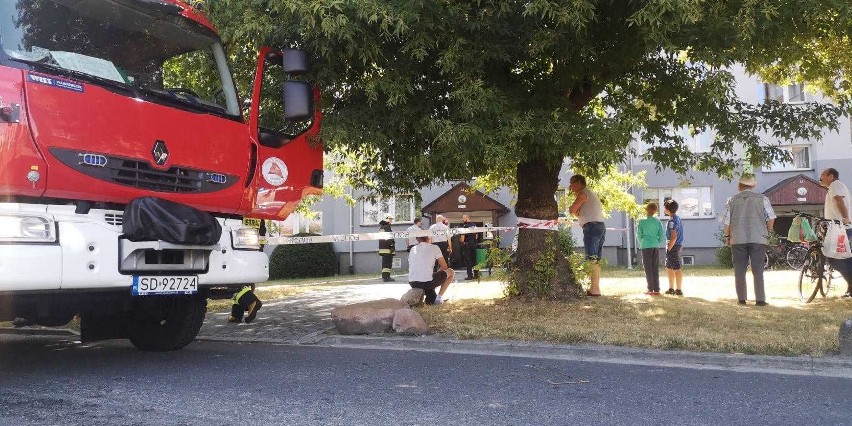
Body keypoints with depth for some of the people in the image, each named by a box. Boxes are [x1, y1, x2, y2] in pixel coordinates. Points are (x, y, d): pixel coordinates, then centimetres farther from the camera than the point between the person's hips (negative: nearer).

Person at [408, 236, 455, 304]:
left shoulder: (413, 249, 16)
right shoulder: (434, 248, 3)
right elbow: (444, 267, 9)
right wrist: (438, 273, 31)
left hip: (412, 283, 6)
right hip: (427, 282, -6)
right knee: (451, 272, 19)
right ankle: (439, 297, 12)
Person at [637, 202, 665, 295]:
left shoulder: (642, 221, -5)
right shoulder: (658, 222, 3)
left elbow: (639, 235, -4)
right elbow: (662, 235, 1)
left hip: (646, 247, -3)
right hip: (656, 247, 3)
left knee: (648, 269, 1)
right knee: (656, 269, 8)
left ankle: (651, 289, -1)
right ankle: (656, 290, 8)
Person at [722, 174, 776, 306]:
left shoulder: (733, 200, 4)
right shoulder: (762, 199, 2)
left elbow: (726, 221, 3)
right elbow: (771, 218, 1)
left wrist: (727, 237, 15)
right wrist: (768, 232, 16)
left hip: (737, 240, 1)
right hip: (758, 239, 0)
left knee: (739, 270, 7)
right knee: (758, 271, 4)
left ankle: (741, 299, 8)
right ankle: (760, 299, 1)